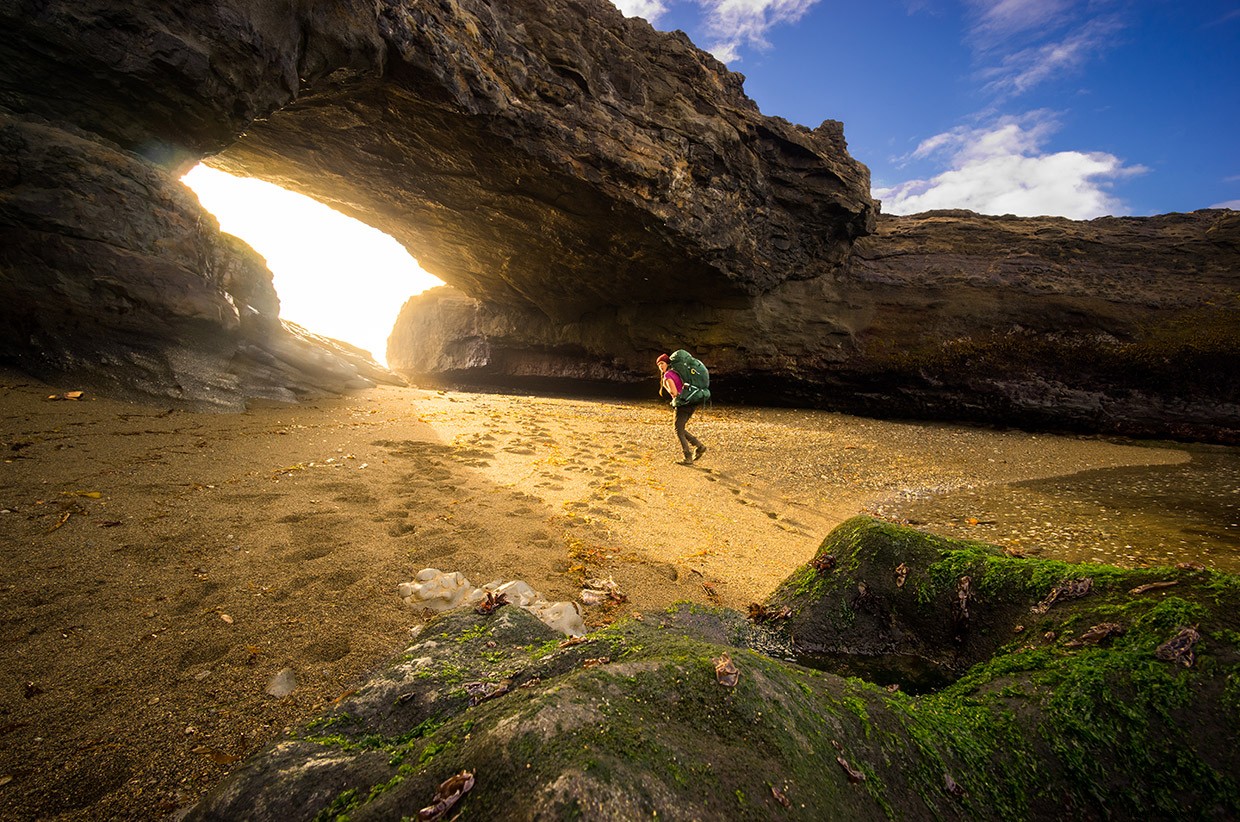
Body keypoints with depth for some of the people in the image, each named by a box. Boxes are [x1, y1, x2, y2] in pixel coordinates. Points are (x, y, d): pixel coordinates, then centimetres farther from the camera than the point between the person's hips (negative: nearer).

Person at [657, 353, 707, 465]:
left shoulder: (668, 375, -10)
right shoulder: (676, 372, 18)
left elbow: (674, 392, -18)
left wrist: (664, 385, -4)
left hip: (682, 404, -9)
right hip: (691, 404, 9)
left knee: (679, 431, 2)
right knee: (680, 430, 18)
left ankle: (688, 458, 3)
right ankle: (699, 446, 13)